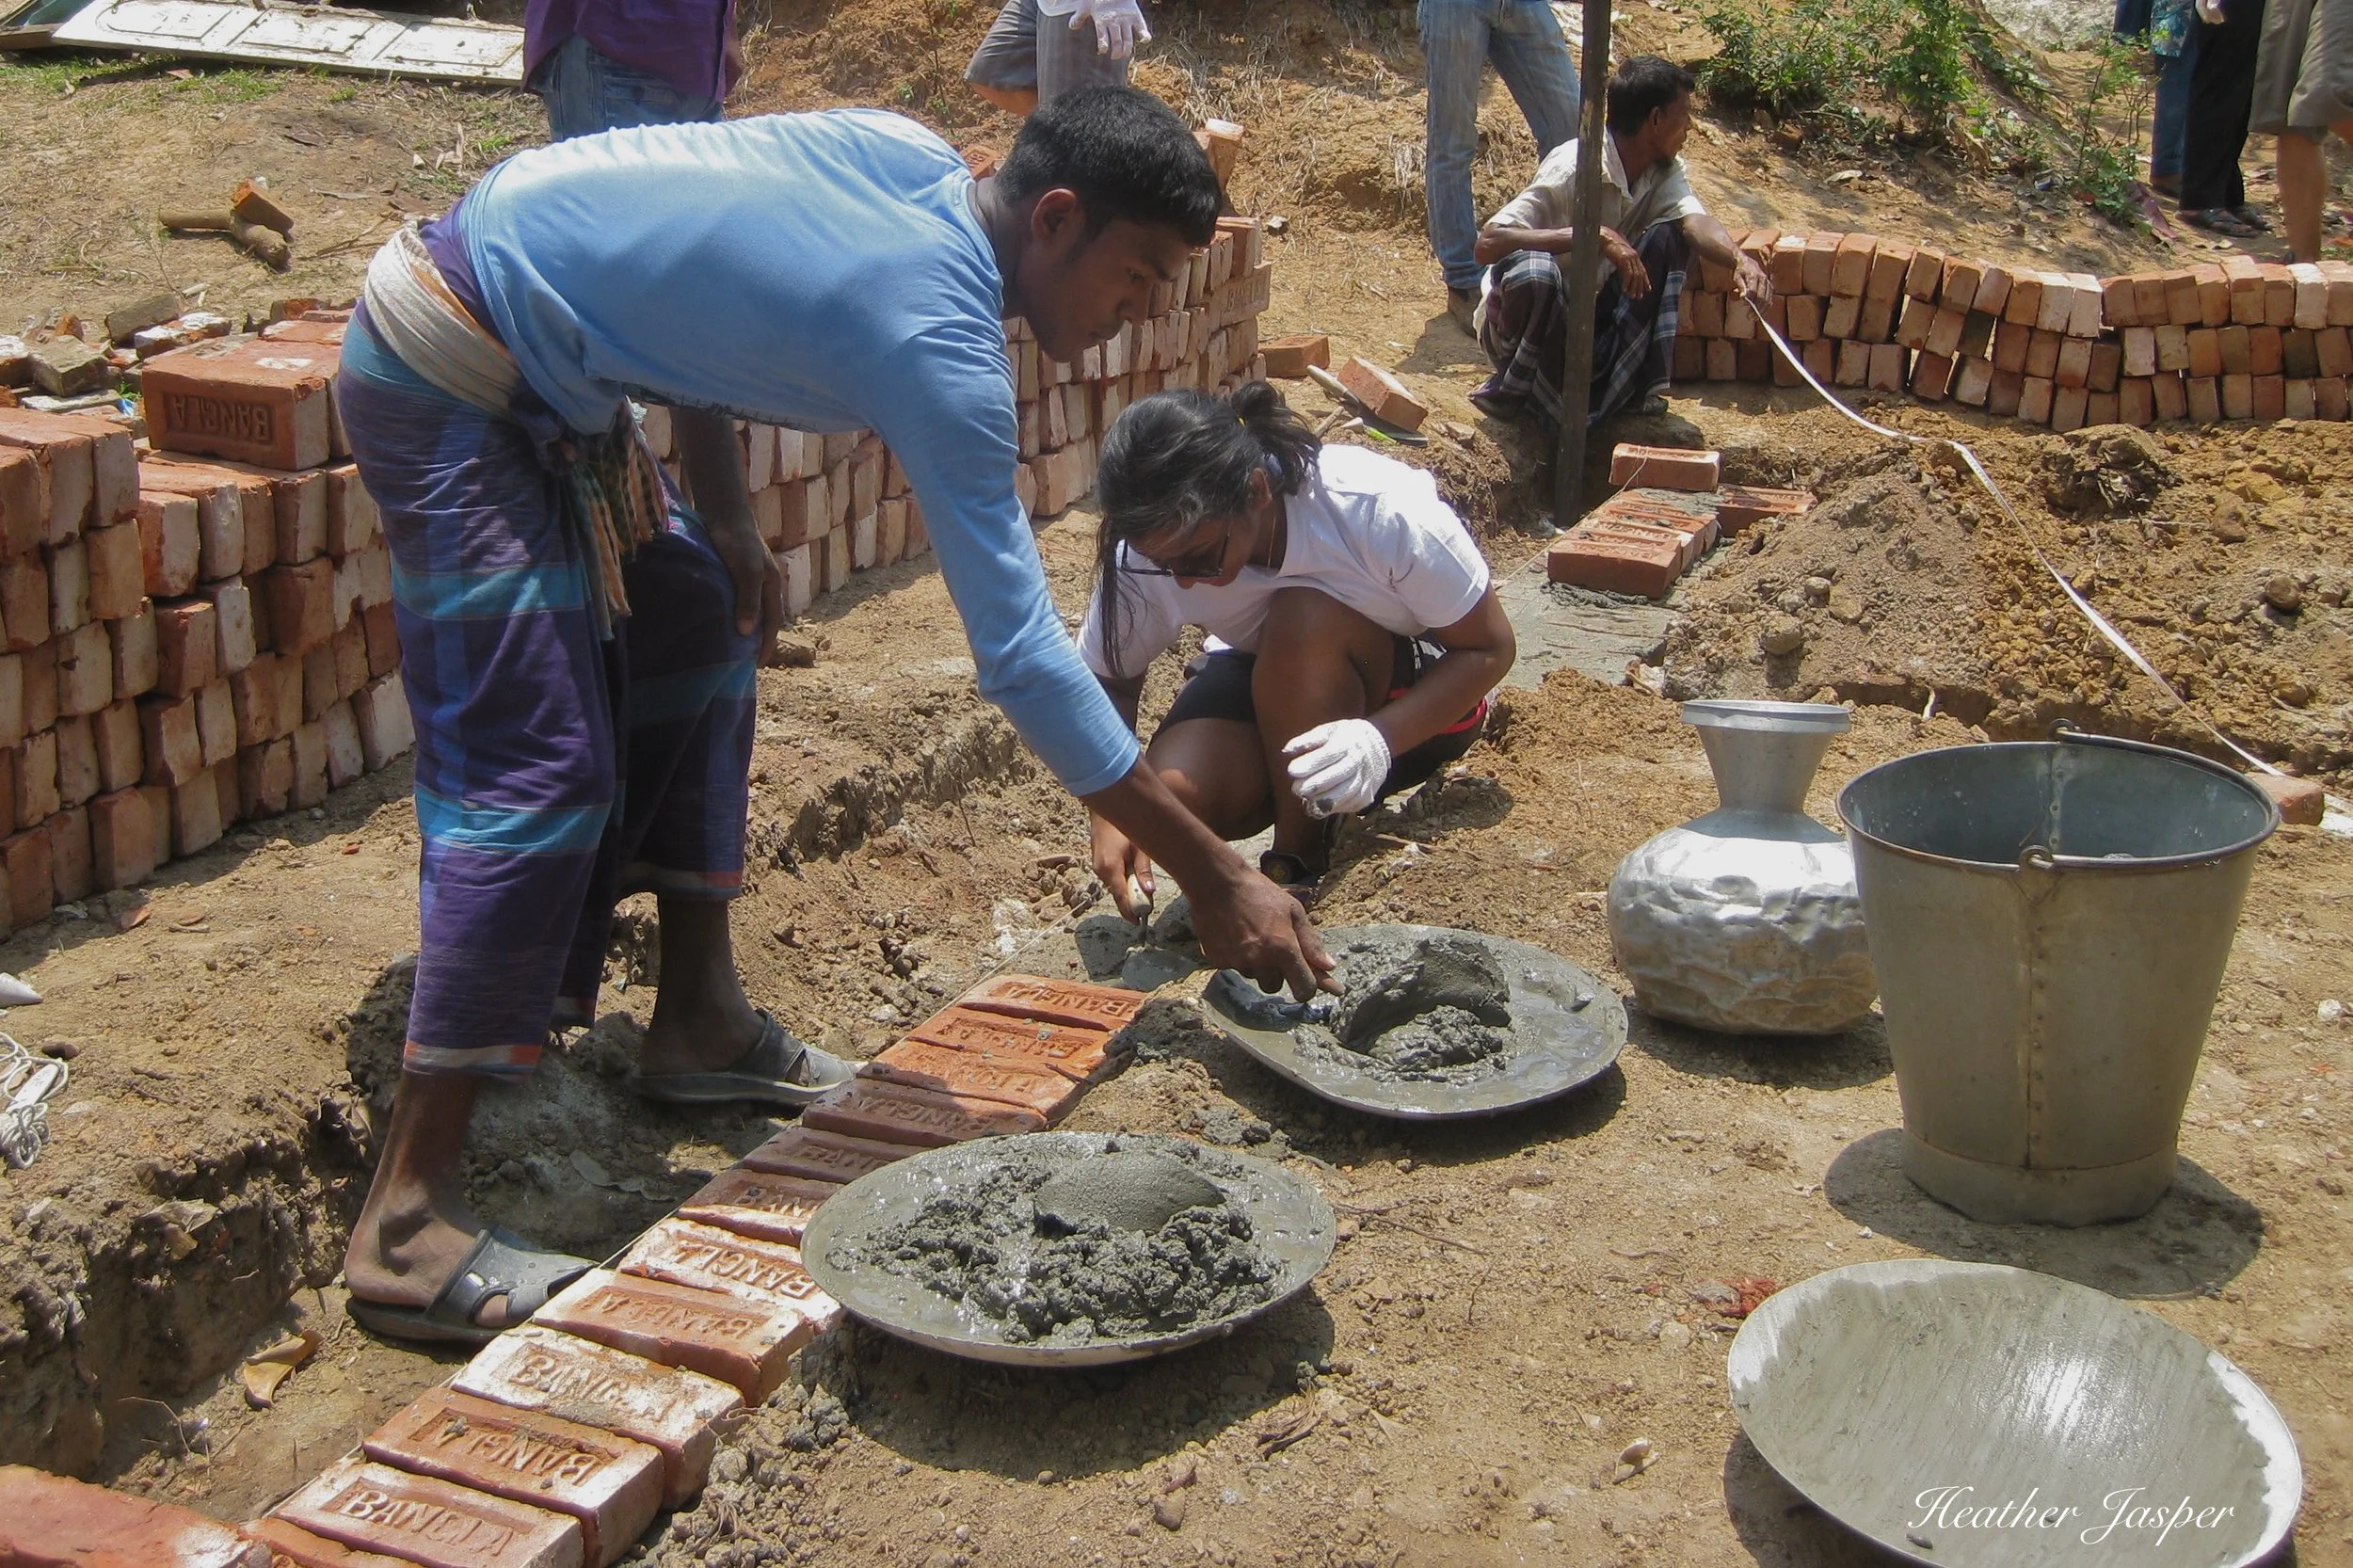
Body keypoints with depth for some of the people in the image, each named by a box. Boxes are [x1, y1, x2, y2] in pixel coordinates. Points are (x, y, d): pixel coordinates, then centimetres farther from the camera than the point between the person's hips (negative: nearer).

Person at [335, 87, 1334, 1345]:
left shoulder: (907, 156, 1)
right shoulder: (937, 341, -24)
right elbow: (1020, 656, -27)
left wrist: (720, 506, 9)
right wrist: (1214, 879, -23)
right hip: (446, 379, -10)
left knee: (696, 620, 14)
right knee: (538, 770, -15)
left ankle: (699, 1018, 21)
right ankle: (406, 1224, -13)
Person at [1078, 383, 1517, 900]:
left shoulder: (1382, 510, -33)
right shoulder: (1145, 553, -24)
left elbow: (1490, 649, -22)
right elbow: (1108, 678, -9)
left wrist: (1379, 740, -38)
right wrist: (1110, 809, -27)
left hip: (1411, 705, -2)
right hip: (1265, 687, 2)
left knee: (1304, 622, -36)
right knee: (1176, 793, -30)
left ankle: (1297, 862, -18)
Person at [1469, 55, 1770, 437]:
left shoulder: (1664, 171, 0)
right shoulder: (1574, 168, -23)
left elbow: (1694, 220, -19)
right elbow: (1487, 244, -33)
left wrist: (1740, 259, -41)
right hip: (1517, 329, -6)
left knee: (1668, 237, -12)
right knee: (1534, 271, -39)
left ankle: (1637, 385, -10)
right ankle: (1513, 391, -12)